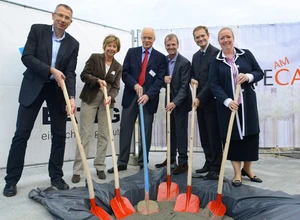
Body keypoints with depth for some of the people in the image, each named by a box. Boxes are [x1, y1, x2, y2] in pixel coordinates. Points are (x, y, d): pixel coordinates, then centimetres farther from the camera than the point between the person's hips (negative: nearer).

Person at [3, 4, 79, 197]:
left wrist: (72, 97, -19)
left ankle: (56, 176, 19)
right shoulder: (37, 30, 0)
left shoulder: (73, 44, 3)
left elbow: (71, 73, -4)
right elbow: (27, 57, -10)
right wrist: (51, 70, -20)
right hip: (34, 87, -2)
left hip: (57, 90, 2)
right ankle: (11, 180, 12)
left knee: (59, 135, 3)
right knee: (22, 134, -1)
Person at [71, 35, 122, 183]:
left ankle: (100, 167, 18)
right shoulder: (94, 58, 2)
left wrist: (110, 97, -18)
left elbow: (115, 87, 2)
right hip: (90, 100, -3)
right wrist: (98, 80, -18)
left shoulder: (118, 67, 9)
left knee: (104, 135, 5)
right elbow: (84, 75, -4)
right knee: (85, 134, -4)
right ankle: (77, 170, 3)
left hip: (106, 101, 3)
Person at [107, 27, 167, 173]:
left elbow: (160, 79, -4)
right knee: (125, 129, 1)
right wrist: (135, 85, -15)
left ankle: (143, 162, 19)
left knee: (146, 131, 6)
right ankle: (122, 162, 10)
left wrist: (148, 95, -18)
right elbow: (124, 73, 3)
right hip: (131, 95, 1)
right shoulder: (131, 52, 10)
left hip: (149, 97, -1)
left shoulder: (160, 57, 6)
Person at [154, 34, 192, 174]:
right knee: (171, 131, 14)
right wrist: (163, 78, -11)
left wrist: (175, 102, -29)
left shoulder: (184, 62, -15)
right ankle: (171, 159, 26)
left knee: (181, 131, -2)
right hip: (170, 100, 7)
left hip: (181, 102, -6)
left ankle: (183, 163, 8)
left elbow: (184, 86, -20)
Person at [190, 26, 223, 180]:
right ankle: (209, 163, 26)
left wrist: (200, 97, -19)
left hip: (211, 101, -8)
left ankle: (216, 168, 10)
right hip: (199, 101, 8)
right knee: (204, 135, 13)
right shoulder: (195, 56, 16)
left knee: (214, 135, 0)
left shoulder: (216, 53, -11)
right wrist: (193, 79, 0)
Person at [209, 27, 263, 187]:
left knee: (251, 134, 7)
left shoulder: (246, 54, 5)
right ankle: (237, 173, 16)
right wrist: (227, 101, -20)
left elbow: (259, 73, 8)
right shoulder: (216, 61, 1)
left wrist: (248, 76, -15)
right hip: (227, 104, -1)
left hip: (247, 102, 2)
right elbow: (213, 84, -7)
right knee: (232, 136, 4)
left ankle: (247, 169, 27)